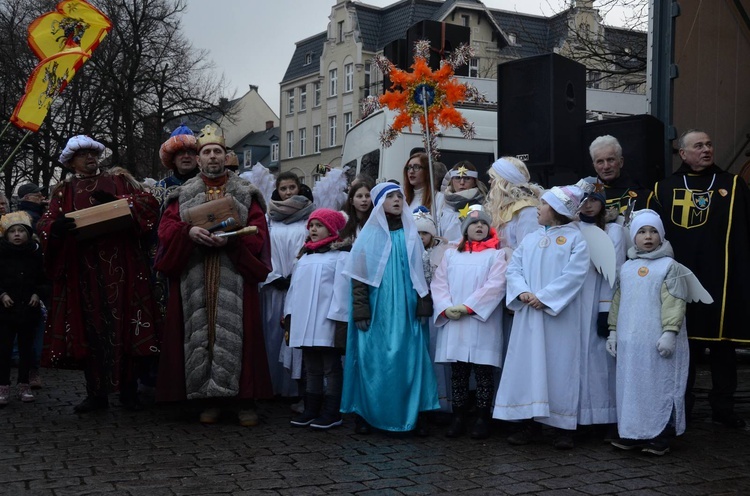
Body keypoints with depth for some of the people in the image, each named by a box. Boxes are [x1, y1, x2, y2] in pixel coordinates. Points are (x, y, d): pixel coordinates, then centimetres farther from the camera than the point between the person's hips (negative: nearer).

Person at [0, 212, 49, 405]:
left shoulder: (35, 254, 1)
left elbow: (45, 279, 7)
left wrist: (38, 294, -8)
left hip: (29, 310, 2)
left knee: (26, 349, 10)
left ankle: (24, 385, 20)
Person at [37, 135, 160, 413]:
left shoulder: (118, 179, 14)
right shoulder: (64, 190, 15)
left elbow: (149, 203, 3)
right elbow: (45, 224, 4)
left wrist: (118, 202, -14)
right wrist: (55, 227, -20)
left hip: (120, 267, -1)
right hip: (82, 272, 1)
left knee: (123, 325, -2)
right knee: (89, 329, 1)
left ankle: (128, 390, 7)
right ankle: (96, 393, 9)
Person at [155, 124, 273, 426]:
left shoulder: (246, 194, 10)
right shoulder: (184, 195, 14)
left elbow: (258, 232, 0)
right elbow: (166, 228, 3)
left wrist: (231, 239, -18)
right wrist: (189, 232, -17)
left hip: (234, 279, -1)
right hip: (195, 280, 2)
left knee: (235, 335, -5)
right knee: (201, 335, 0)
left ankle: (245, 401, 1)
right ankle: (210, 400, 9)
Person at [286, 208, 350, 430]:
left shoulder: (340, 256, -5)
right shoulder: (305, 255, 19)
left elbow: (341, 289, -12)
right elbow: (294, 286, 18)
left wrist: (338, 319, -18)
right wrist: (289, 315, 13)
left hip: (327, 323, -7)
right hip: (304, 322, 7)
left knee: (331, 368, 0)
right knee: (311, 368, 13)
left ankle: (332, 413, 3)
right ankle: (311, 409, 20)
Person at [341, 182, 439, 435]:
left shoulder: (410, 235, 9)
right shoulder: (369, 235, 2)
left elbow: (421, 271, 9)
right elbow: (358, 276, 0)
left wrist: (423, 306, 1)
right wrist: (360, 310, -7)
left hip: (405, 309, 2)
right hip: (377, 308, -2)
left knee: (410, 358, 0)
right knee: (373, 359, 0)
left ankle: (414, 414, 5)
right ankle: (366, 414, 8)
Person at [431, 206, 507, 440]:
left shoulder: (496, 254, 5)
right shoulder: (451, 254, 16)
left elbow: (495, 285, -7)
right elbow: (439, 283, 8)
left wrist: (467, 307, -14)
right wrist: (446, 308, -10)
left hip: (482, 323, -3)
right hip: (453, 324, 3)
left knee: (483, 372, -1)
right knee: (458, 373, 6)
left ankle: (482, 419, 6)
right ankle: (458, 418, 14)